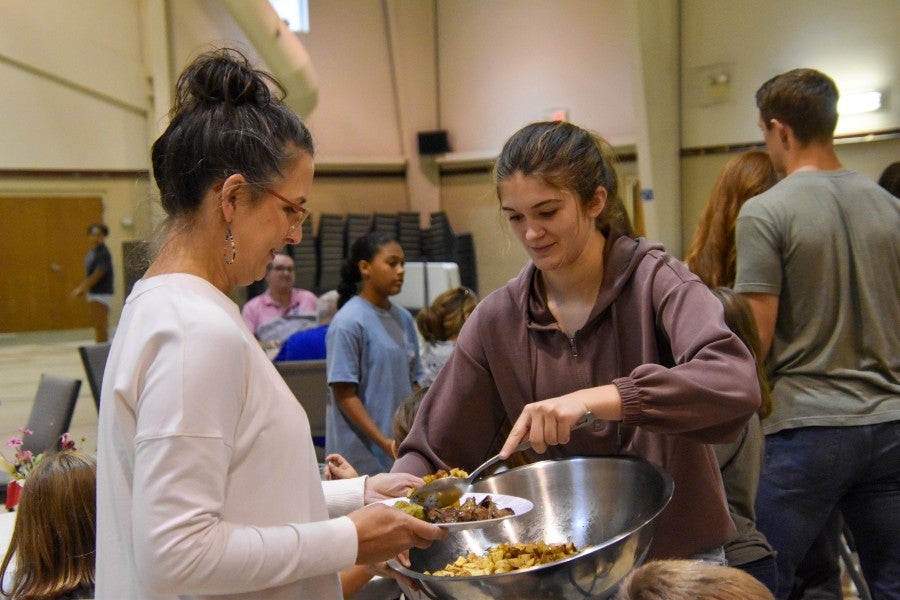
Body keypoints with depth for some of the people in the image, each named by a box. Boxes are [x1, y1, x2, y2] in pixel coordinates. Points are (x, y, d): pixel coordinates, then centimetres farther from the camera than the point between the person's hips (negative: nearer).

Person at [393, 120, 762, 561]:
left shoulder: (655, 282, -14)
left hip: (676, 554, -3)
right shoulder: (497, 319, -5)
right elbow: (433, 452, -2)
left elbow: (736, 384, -31)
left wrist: (597, 399, -40)